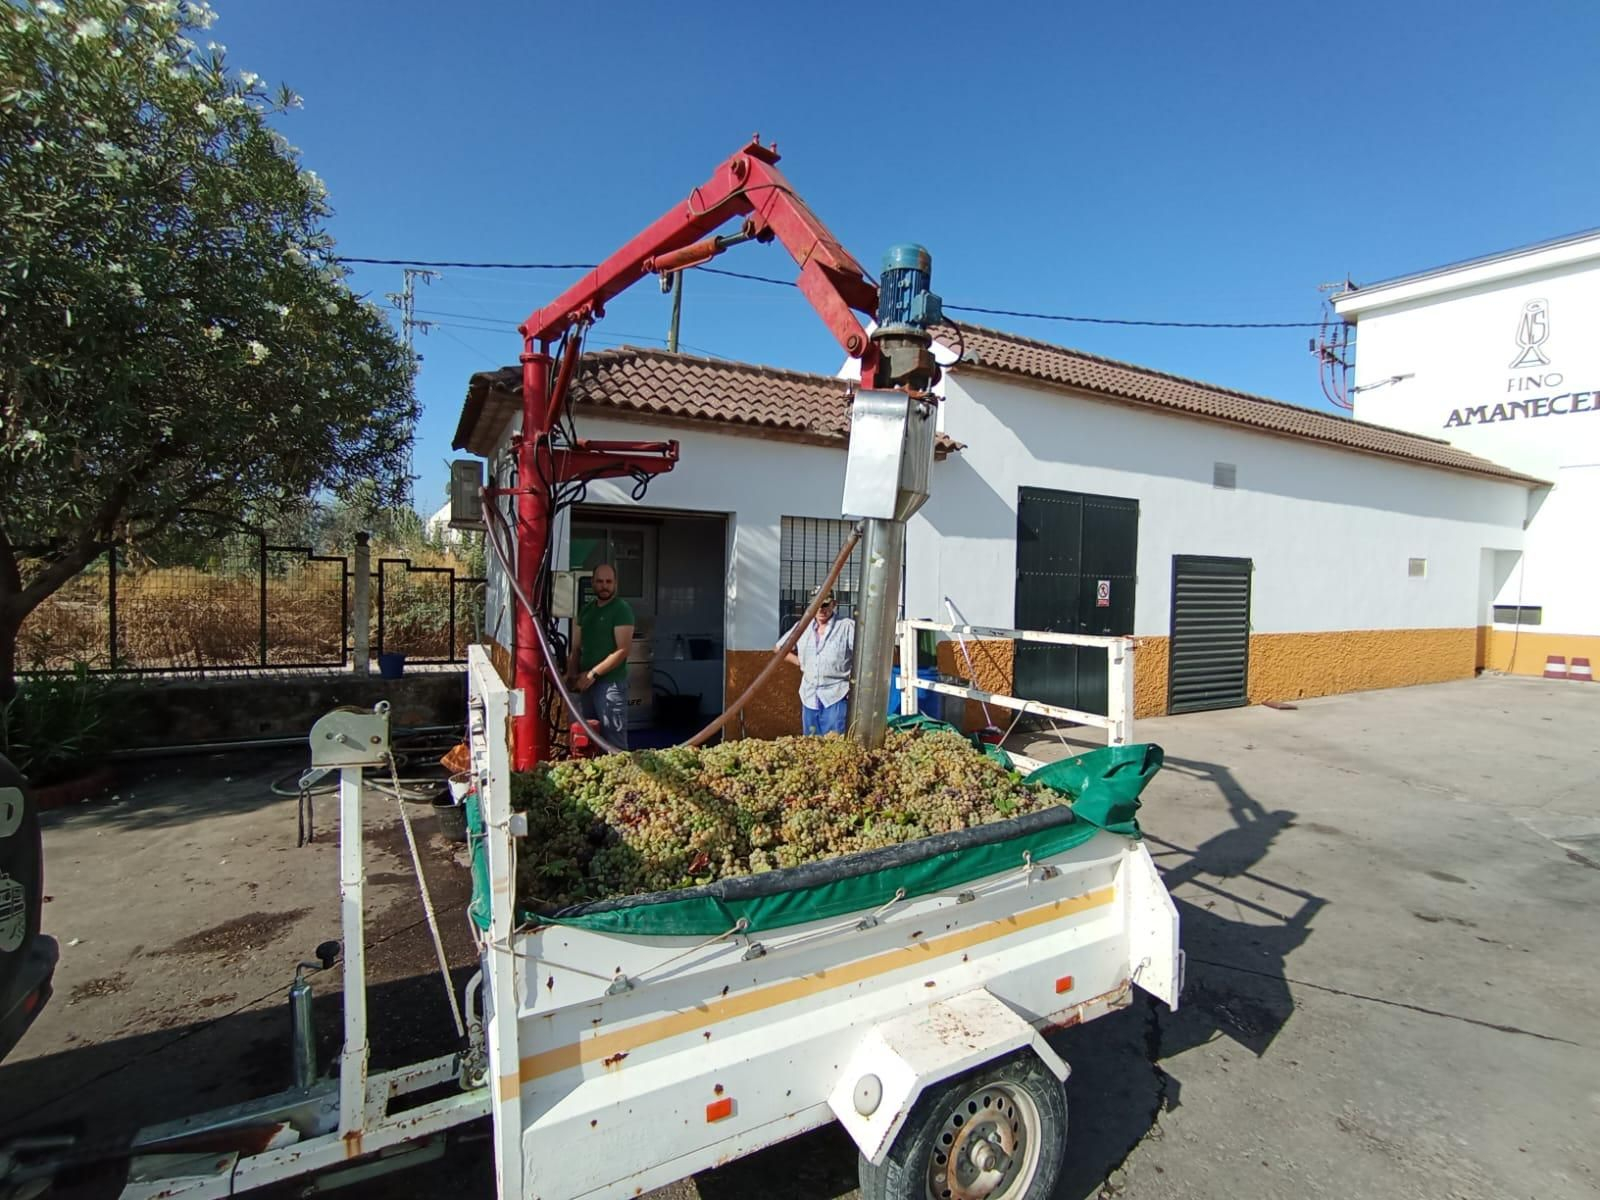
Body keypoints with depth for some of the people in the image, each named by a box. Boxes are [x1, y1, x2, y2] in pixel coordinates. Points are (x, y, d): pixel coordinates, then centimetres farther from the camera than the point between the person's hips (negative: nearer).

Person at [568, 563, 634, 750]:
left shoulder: (621, 609, -7)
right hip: (587, 683, 7)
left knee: (614, 740, -6)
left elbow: (623, 650, -14)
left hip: (610, 683, -7)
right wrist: (572, 675, 2)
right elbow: (577, 648, 17)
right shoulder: (586, 610, 15)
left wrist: (593, 673, -16)